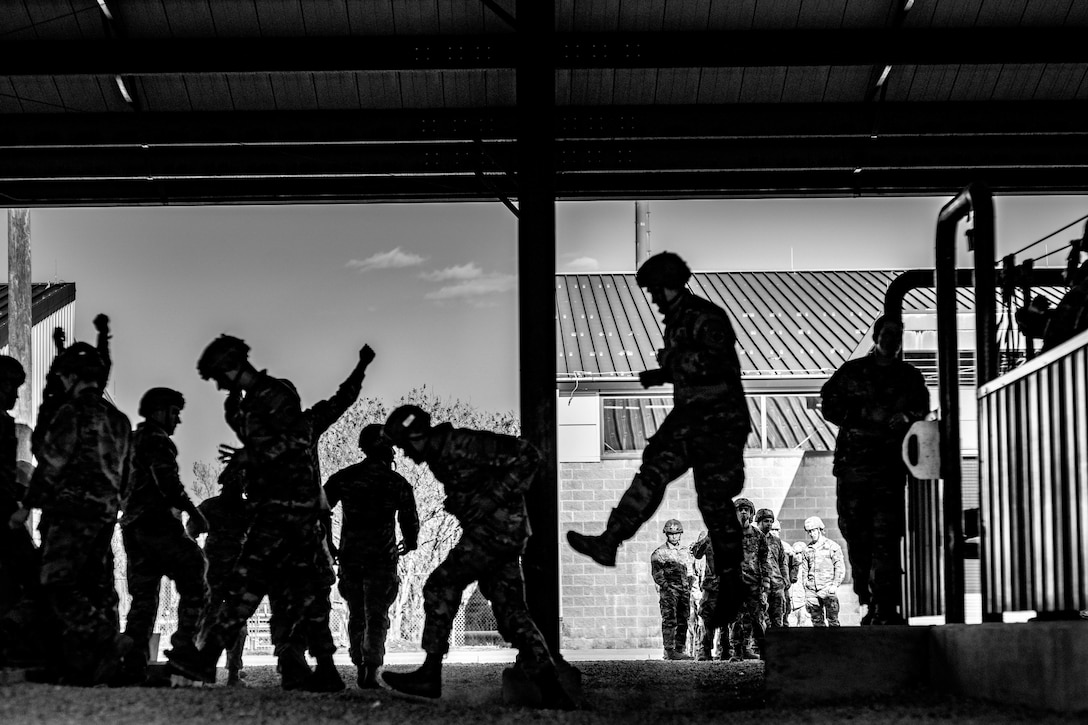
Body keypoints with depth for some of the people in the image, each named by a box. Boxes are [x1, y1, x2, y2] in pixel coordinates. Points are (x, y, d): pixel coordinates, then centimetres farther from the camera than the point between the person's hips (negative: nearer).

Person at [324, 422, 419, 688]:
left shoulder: (344, 477, 4)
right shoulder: (397, 482, -2)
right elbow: (410, 520, 0)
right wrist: (410, 543, 21)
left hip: (349, 556, 2)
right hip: (382, 557, -2)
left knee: (356, 614, 17)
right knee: (376, 616, -1)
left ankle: (360, 669, 19)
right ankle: (371, 672, -14)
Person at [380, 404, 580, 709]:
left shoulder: (464, 444, -16)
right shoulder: (440, 456, 14)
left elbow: (527, 457, -18)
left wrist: (493, 499, -20)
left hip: (498, 527, -10)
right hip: (498, 534, 10)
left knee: (441, 586, -11)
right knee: (509, 610, 5)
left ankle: (430, 675, -10)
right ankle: (555, 690, 1)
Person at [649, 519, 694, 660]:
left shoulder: (686, 552, 18)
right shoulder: (659, 553, 2)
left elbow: (691, 571, 22)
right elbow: (656, 573, -4)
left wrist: (691, 584, 7)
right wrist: (666, 586, -14)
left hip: (685, 590, 5)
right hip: (668, 591, -5)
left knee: (683, 622, 5)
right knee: (669, 621, -11)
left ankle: (681, 650, 9)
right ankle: (669, 651, -13)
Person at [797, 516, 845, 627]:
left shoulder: (832, 546, 1)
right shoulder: (807, 549, 13)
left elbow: (840, 568, 0)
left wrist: (835, 585, -10)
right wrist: (806, 590, 10)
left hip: (828, 590, -4)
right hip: (812, 591, 4)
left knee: (832, 620, -6)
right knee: (817, 621, 3)